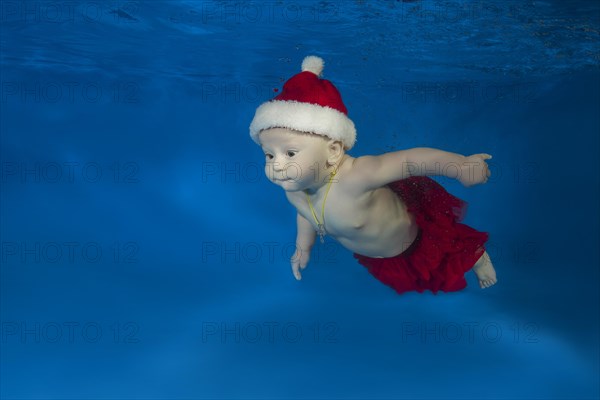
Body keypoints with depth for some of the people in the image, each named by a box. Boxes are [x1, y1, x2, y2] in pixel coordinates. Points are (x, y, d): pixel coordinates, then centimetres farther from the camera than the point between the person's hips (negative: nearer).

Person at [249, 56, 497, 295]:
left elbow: (414, 160, -44)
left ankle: (479, 258, 55)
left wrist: (461, 165, -40)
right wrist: (303, 247, 9)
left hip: (416, 239, -6)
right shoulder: (294, 191, -25)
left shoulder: (356, 176, -50)